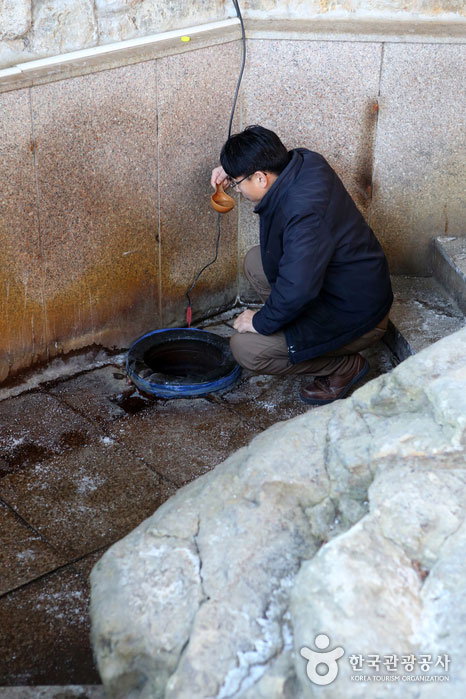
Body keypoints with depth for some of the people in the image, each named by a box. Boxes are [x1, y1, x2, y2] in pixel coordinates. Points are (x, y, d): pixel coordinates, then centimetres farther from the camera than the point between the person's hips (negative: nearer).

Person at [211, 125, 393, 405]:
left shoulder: (303, 214, -34)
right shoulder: (304, 160, -6)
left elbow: (297, 291, -38)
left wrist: (262, 322, -21)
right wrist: (235, 170, 7)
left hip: (357, 317, -10)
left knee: (245, 348, -14)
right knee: (256, 261, 14)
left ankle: (345, 365, 1)